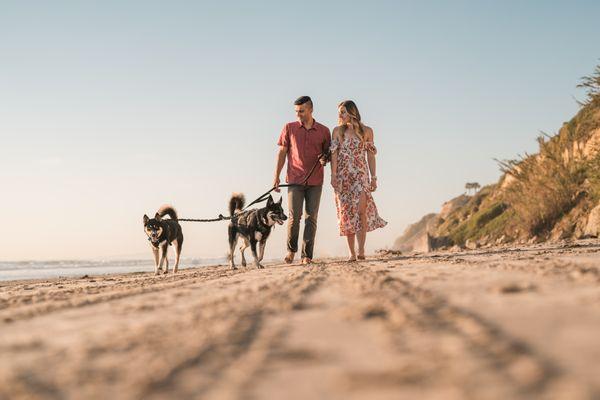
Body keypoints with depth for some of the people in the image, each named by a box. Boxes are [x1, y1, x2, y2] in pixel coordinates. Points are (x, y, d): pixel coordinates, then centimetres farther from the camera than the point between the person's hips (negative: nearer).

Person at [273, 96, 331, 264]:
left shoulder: (323, 131, 7)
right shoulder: (289, 128, 6)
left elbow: (328, 152, 17)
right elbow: (282, 152, 8)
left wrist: (324, 159, -8)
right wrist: (276, 176, 2)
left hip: (315, 181, 1)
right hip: (295, 179, -1)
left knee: (311, 218, -1)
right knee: (294, 216, -6)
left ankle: (307, 255, 3)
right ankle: (291, 249, 16)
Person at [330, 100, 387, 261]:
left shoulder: (366, 131, 7)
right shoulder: (338, 131, 8)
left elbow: (371, 155, 9)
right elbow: (334, 154, 2)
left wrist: (373, 177, 6)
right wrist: (333, 176, -8)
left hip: (360, 174, -1)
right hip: (342, 175, 1)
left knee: (361, 209, -17)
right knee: (347, 212, -1)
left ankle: (361, 249, -16)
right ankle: (352, 253, 3)